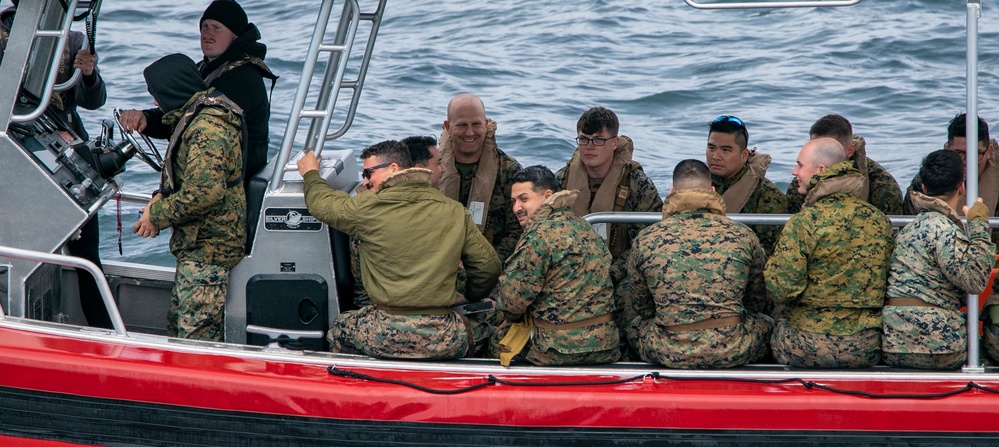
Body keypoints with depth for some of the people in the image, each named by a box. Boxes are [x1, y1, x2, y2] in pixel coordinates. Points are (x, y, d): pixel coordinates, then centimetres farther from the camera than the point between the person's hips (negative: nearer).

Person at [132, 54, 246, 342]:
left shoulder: (207, 128, -21)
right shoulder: (197, 118, 14)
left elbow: (204, 193, -29)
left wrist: (157, 215, -16)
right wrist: (162, 196, 8)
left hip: (208, 248, -11)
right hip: (196, 245, 11)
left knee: (196, 336, -11)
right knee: (177, 325, 16)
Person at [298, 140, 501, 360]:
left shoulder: (368, 208, -4)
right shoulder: (455, 212, 4)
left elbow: (322, 203, 17)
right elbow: (488, 266, 10)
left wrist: (311, 174, 40)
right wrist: (470, 299, 31)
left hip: (387, 336, -2)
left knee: (338, 330, 28)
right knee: (466, 329, 36)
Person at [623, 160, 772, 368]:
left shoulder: (645, 240, 0)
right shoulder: (743, 235, 0)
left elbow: (641, 307, 12)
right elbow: (757, 302, 13)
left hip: (669, 353, 0)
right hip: (733, 351, 0)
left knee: (635, 327, 33)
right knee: (766, 323, 33)